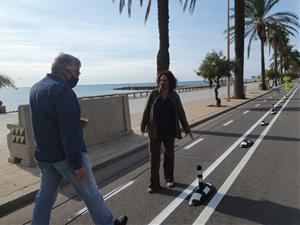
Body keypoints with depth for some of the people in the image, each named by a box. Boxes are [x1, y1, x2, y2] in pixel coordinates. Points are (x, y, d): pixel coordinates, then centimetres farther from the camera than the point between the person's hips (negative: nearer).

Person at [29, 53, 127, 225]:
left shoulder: (36, 87, 8)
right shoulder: (62, 90, -21)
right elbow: (70, 133, -25)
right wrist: (78, 164, -19)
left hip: (44, 155, 8)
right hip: (66, 156, -8)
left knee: (45, 195, 18)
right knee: (90, 193, 8)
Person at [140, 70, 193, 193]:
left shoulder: (174, 96, -3)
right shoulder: (154, 94, -5)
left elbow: (181, 113, 1)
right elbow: (147, 110, 0)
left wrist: (187, 130, 1)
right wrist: (143, 126, 1)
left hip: (169, 132, 1)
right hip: (155, 132, -1)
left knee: (169, 155, 16)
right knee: (154, 157, 3)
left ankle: (169, 179, 36)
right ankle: (154, 184, 14)